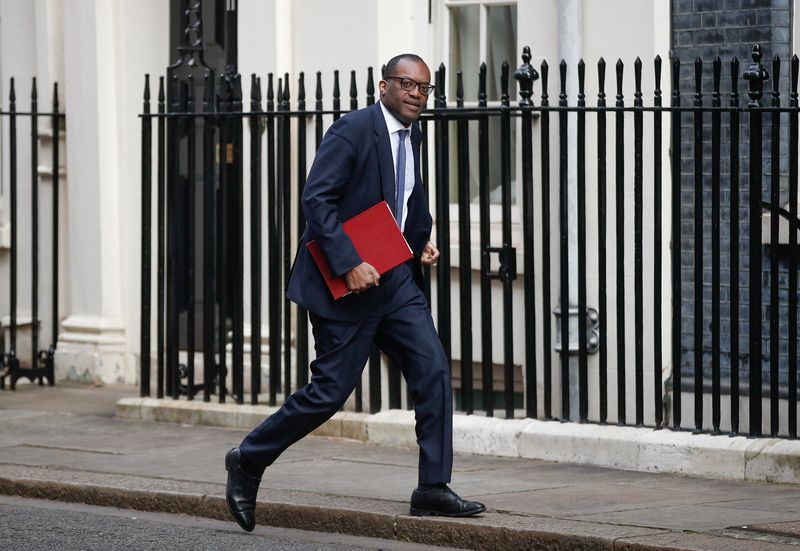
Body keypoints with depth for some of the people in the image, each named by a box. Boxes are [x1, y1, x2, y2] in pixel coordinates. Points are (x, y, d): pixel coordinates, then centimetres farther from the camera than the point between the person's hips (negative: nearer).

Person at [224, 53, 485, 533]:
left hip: (395, 277, 8)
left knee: (434, 371, -4)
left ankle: (433, 490, 1)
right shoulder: (354, 130, -14)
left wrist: (423, 241, 10)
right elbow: (316, 200, -21)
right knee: (331, 390, -4)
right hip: (346, 281, -7)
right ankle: (248, 462, 15)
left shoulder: (412, 135, 11)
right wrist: (349, 264, -26)